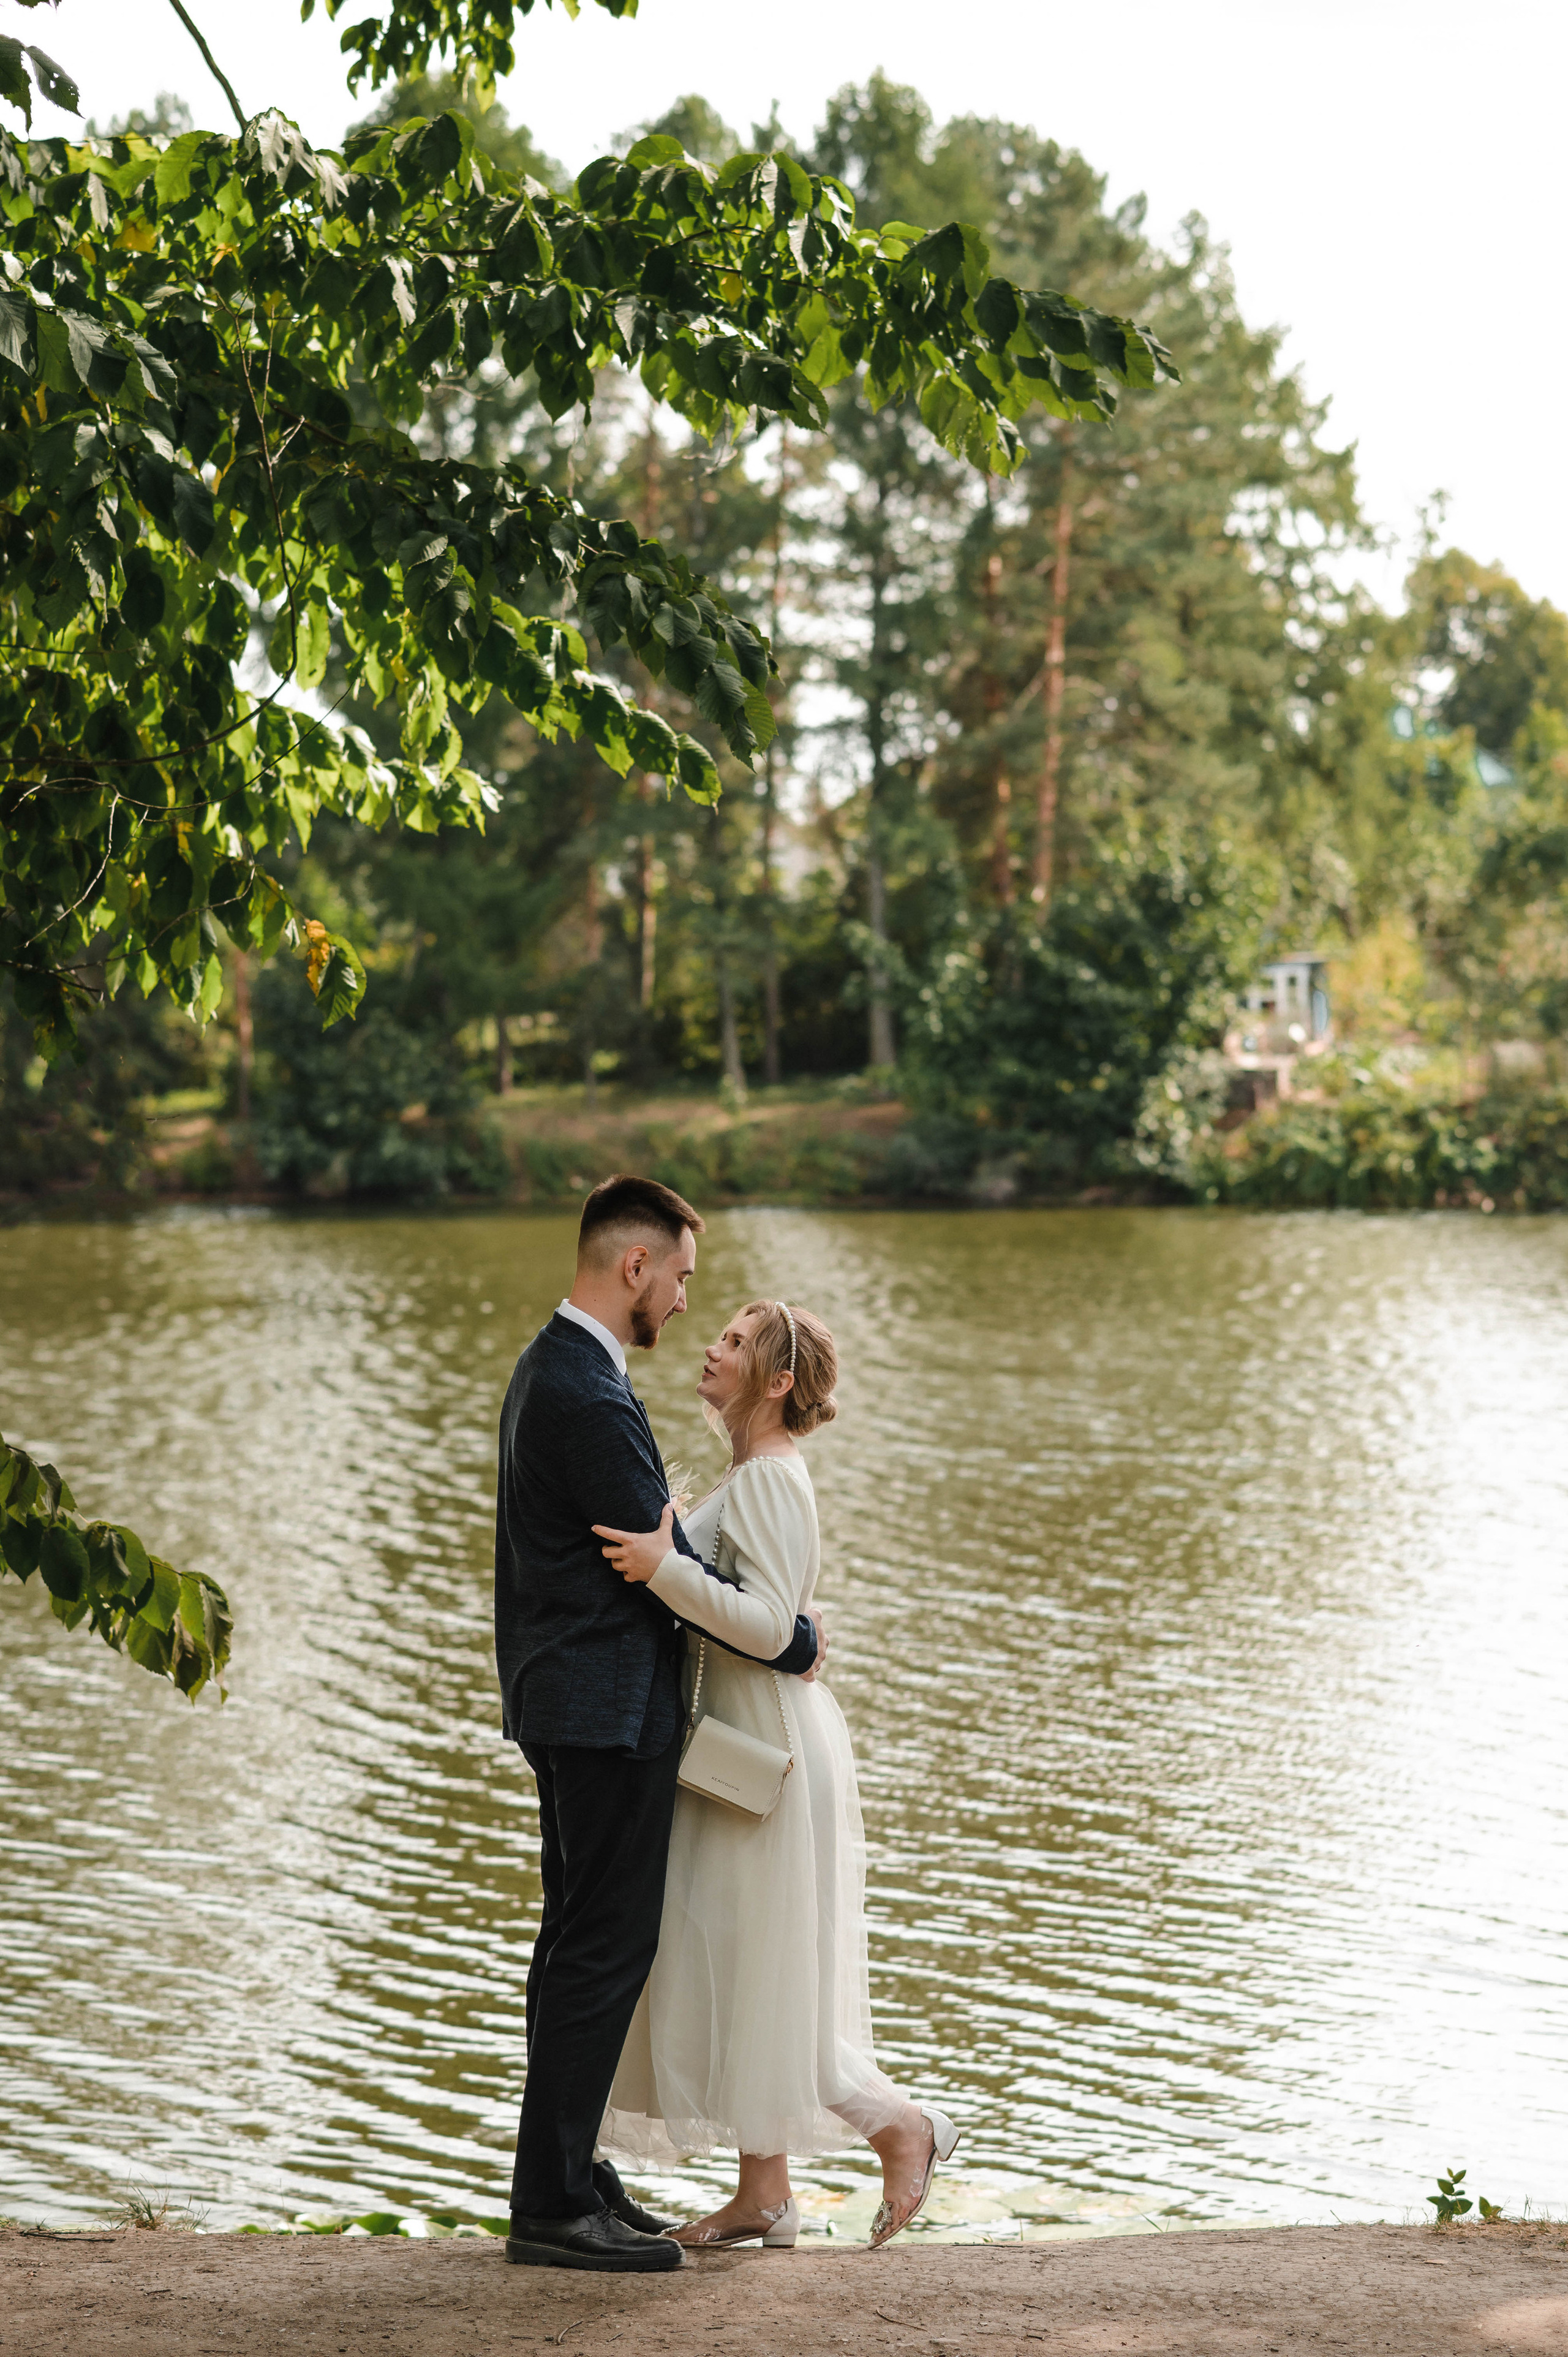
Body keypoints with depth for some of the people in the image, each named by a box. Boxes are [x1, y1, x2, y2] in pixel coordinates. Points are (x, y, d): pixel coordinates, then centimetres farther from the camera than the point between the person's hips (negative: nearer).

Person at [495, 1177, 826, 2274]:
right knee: (605, 1947, -6)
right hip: (611, 1708, -11)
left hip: (572, 1704, 11)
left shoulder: (555, 1366, 13)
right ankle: (554, 2205, -1)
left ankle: (565, 2172, 23)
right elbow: (665, 1566, -19)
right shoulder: (591, 1397, -21)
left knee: (580, 1939, 15)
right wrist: (794, 1641, -6)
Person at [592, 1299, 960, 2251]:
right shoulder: (752, 1478, 15)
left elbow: (766, 1623, -26)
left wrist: (666, 1568, -31)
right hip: (741, 1745, 10)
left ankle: (904, 2123, 10)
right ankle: (764, 2196, 17)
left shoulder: (770, 1480, -17)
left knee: (758, 1977, -3)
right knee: (732, 1976, 12)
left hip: (773, 1751, -10)